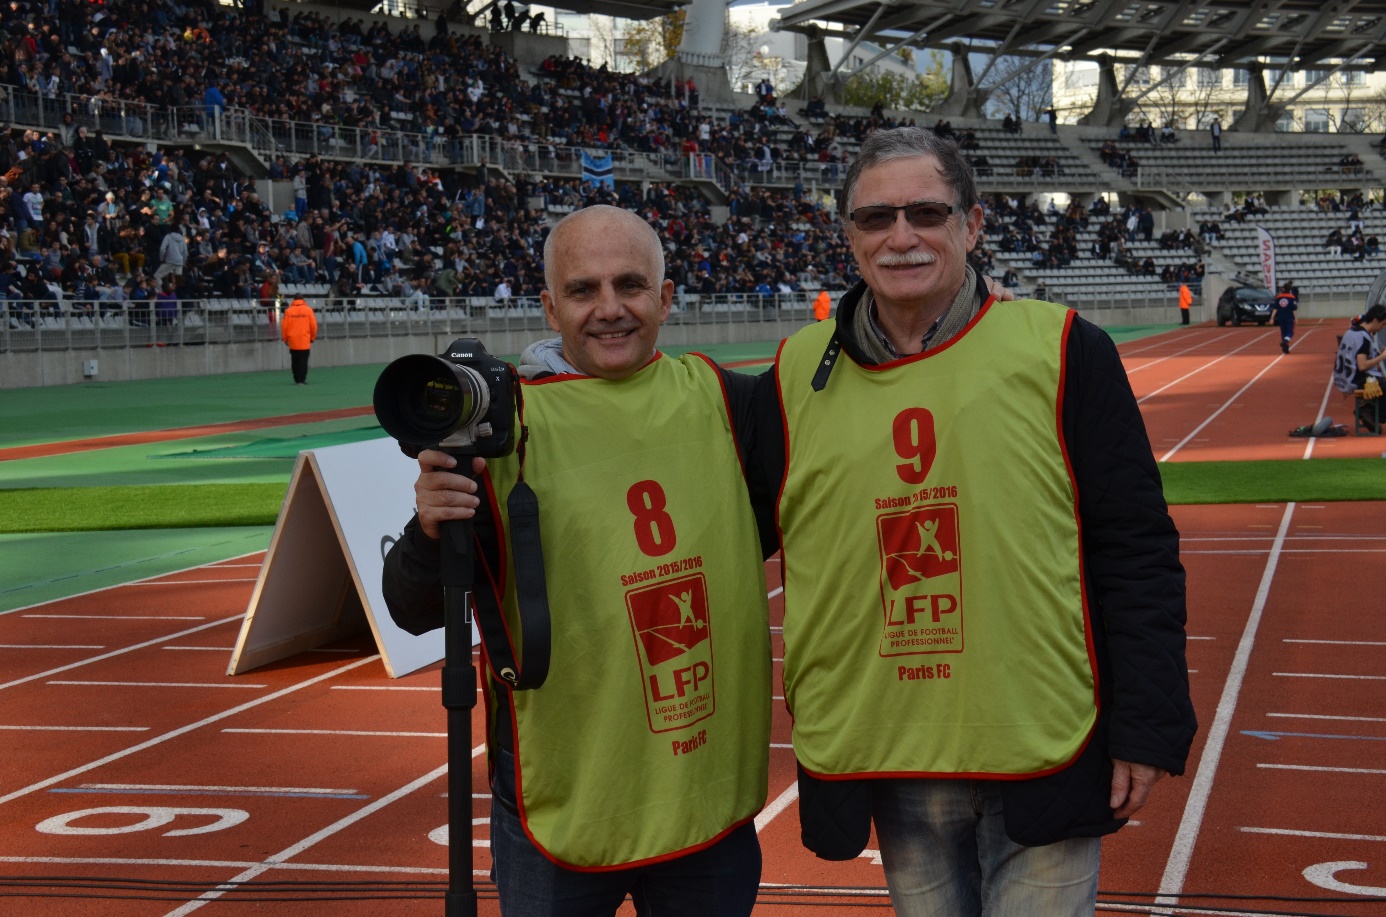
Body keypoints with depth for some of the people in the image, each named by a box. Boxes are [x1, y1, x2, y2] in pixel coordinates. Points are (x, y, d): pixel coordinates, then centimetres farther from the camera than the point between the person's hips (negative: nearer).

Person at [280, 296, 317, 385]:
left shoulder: (288, 311, 1)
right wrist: (313, 337, 13)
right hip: (305, 341, -2)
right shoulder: (308, 310, -2)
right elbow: (313, 325, -2)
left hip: (292, 341, 2)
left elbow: (284, 326, 0)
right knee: (303, 360, 1)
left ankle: (297, 379, 16)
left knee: (295, 361, 12)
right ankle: (302, 379, -4)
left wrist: (285, 338, 13)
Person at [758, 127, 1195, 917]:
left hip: (1046, 761, -3)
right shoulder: (800, 372, 3)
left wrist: (1148, 729, -8)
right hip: (886, 770, 3)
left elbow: (1137, 550, -5)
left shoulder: (1062, 351, -6)